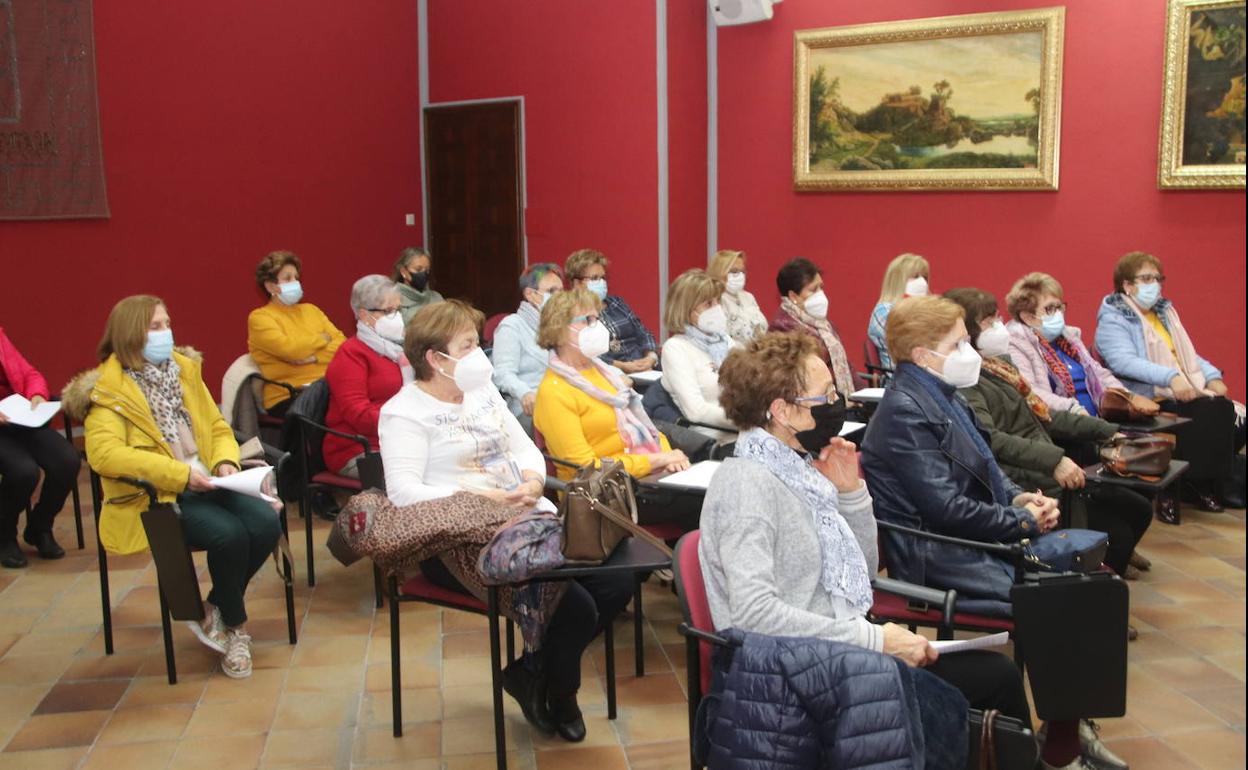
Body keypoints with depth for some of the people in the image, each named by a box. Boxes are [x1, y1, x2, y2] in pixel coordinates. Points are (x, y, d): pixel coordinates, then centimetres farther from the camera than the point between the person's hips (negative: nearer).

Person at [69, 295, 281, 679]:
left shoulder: (184, 369, 15)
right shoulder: (108, 390, -5)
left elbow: (217, 427, 20)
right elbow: (103, 453, -20)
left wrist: (226, 462, -4)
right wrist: (180, 473, -25)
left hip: (206, 486, 6)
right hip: (154, 498, -6)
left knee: (266, 523, -21)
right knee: (229, 533, -30)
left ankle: (215, 609, 4)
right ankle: (235, 626, -2)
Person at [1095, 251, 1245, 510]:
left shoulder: (1165, 312, 22)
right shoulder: (1113, 320, -3)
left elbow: (1189, 355, 24)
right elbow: (1123, 361, -20)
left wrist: (1212, 377, 4)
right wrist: (1171, 377, -32)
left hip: (1187, 396, 8)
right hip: (1151, 403, -8)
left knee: (1235, 418, -16)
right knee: (1213, 414, -28)